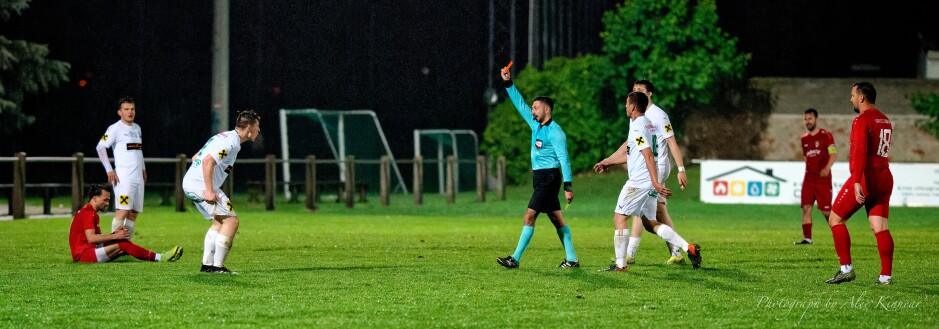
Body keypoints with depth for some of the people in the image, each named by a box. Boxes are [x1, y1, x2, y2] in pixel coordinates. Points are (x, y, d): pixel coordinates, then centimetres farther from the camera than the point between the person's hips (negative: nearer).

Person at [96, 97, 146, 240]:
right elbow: (100, 147, -12)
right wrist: (109, 170, -15)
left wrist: (143, 168, 25)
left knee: (133, 213, 5)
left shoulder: (137, 128, 18)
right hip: (123, 178, -8)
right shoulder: (115, 129, -6)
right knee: (122, 211, -17)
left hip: (138, 177, 8)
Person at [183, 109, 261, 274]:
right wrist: (209, 191, -24)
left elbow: (195, 157, 22)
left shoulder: (225, 137, 19)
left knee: (219, 222, 19)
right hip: (202, 186, -10)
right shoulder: (232, 142, -13)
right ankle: (217, 266, -9)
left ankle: (207, 264, 17)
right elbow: (208, 161, -24)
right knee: (231, 221, -8)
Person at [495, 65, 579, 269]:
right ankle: (571, 259, 9)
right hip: (540, 177, 9)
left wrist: (568, 185, -21)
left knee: (530, 216, -11)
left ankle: (515, 259, -12)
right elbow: (520, 105, 19)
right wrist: (508, 84, 13)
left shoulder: (555, 132, -13)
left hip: (549, 177, -9)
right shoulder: (536, 125, 12)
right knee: (557, 219, 8)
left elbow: (564, 159, -17)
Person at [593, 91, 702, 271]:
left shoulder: (637, 127, -13)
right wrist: (607, 162, 36)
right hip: (649, 182, 9)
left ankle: (620, 264, -3)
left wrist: (655, 183, -28)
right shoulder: (647, 124, 17)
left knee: (620, 216, -1)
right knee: (650, 223, 13)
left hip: (639, 182, -9)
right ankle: (688, 248, 2)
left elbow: (649, 156, -22)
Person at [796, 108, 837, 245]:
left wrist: (827, 168, -28)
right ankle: (807, 238, -5)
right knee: (806, 208, -6)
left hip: (823, 180, -5)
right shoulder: (804, 139, 14)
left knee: (825, 211, -5)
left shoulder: (826, 135, -4)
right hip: (808, 180, 5)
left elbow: (833, 154, -13)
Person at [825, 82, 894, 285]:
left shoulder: (862, 120, -10)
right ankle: (886, 276, -5)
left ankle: (846, 269, -3)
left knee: (835, 219, 3)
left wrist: (857, 182, -30)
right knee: (880, 227, 3)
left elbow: (860, 152, -22)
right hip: (885, 180, 8)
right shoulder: (885, 120, 16)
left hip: (865, 179, -8)